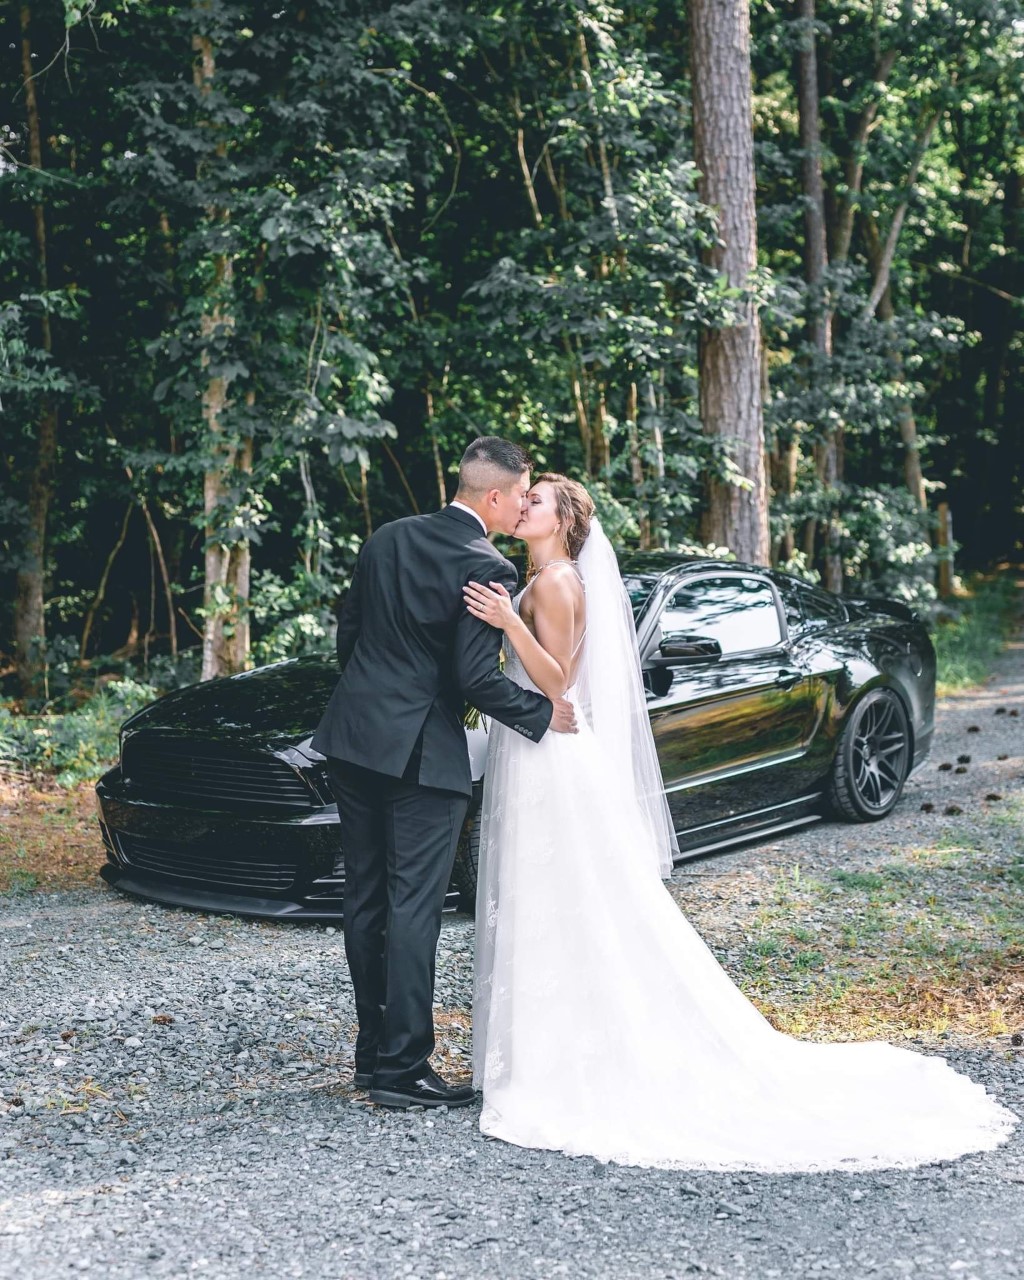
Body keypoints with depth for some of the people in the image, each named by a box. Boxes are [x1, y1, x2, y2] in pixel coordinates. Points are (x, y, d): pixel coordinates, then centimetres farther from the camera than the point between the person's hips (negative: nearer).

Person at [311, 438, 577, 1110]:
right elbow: (477, 676, -17)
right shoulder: (488, 569, -13)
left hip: (354, 736, 7)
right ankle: (403, 1066, 3)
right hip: (421, 752, -7)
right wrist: (543, 714, -3)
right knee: (413, 908, -1)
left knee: (366, 900, 13)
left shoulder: (388, 538, 9)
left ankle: (374, 1048, 23)